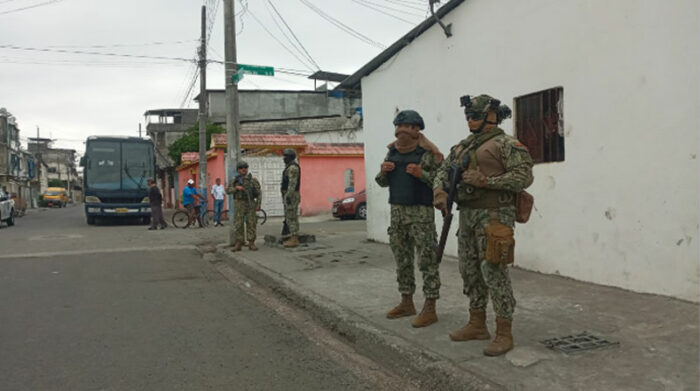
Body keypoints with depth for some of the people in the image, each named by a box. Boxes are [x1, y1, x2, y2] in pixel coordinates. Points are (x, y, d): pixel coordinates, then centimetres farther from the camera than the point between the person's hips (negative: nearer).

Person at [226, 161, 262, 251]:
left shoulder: (252, 180, 2)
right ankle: (238, 244, 4)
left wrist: (258, 205, -8)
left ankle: (251, 243, 4)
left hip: (250, 204, 0)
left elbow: (259, 193, 0)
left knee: (251, 224, -2)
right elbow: (228, 190, 2)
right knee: (238, 224, -2)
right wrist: (236, 188, -16)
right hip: (239, 204, 1)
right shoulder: (235, 180, 6)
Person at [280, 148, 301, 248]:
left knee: (291, 217, -8)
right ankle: (293, 238, 14)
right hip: (289, 196, 11)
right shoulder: (290, 167, 18)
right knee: (289, 217, 11)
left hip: (291, 196, -11)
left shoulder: (292, 167, -16)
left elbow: (293, 183, -23)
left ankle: (294, 240, -7)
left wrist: (288, 196, -26)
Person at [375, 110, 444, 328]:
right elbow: (382, 182, 17)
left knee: (427, 260, -4)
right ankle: (406, 303, 23)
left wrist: (422, 174, -24)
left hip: (421, 212, -7)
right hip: (397, 211, 7)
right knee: (402, 260, 12)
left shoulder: (429, 153, -7)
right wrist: (384, 171, -3)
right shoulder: (392, 152, 12)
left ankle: (430, 309, 1)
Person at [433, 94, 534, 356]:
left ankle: (504, 334, 2)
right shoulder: (462, 146, 17)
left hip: (493, 216, -8)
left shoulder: (506, 144, -7)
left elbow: (524, 176, -15)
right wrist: (440, 190, -4)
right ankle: (477, 325, 26)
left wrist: (486, 181, -21)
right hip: (467, 215, 8)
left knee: (494, 273, -7)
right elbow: (443, 170, 17)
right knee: (470, 271, 13)